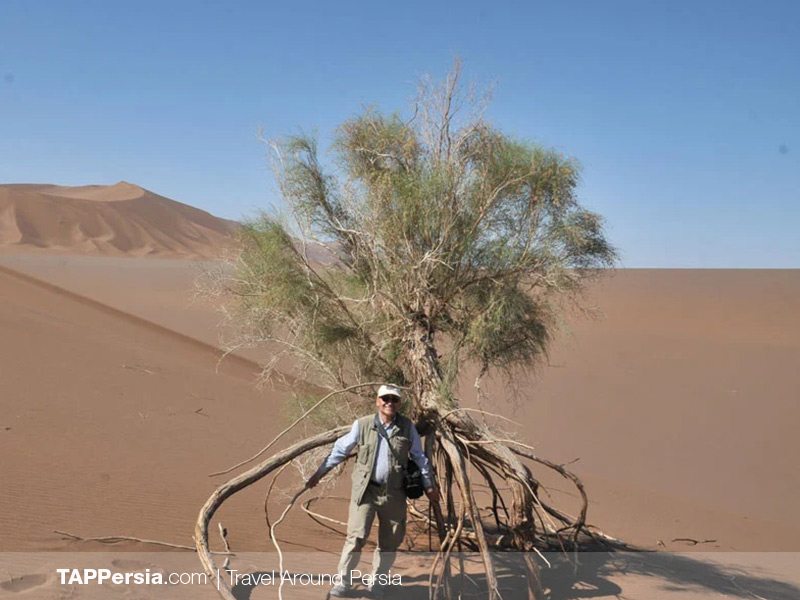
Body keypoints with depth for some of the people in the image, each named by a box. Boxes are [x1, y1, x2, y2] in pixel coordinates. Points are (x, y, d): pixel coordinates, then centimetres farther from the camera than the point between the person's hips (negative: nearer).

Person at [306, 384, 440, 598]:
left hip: (394, 493, 2)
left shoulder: (407, 427, 0)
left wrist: (429, 485, 13)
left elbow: (419, 457, 11)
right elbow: (340, 449, 5)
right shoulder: (362, 425, -4)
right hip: (365, 490, -2)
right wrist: (319, 473, 7)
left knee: (389, 542, 10)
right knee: (356, 536, -13)